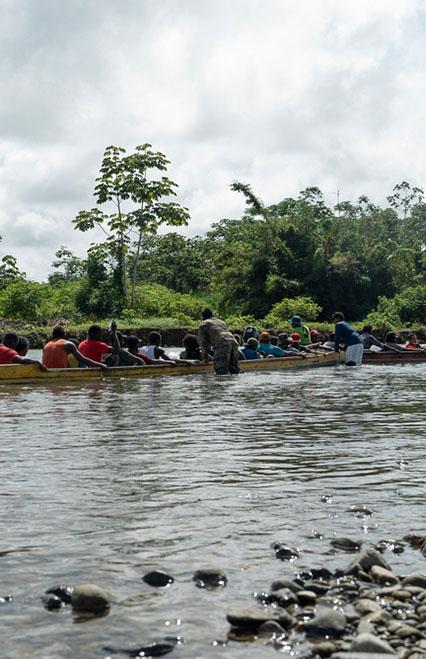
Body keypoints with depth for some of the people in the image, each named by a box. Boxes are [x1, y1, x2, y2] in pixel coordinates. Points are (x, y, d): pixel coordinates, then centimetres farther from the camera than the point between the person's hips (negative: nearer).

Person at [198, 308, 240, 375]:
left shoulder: (203, 325, 18)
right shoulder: (221, 321, 37)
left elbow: (203, 343, 15)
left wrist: (205, 358, 22)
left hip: (222, 345, -6)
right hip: (233, 342, 6)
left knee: (221, 372, -13)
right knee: (234, 371, 11)